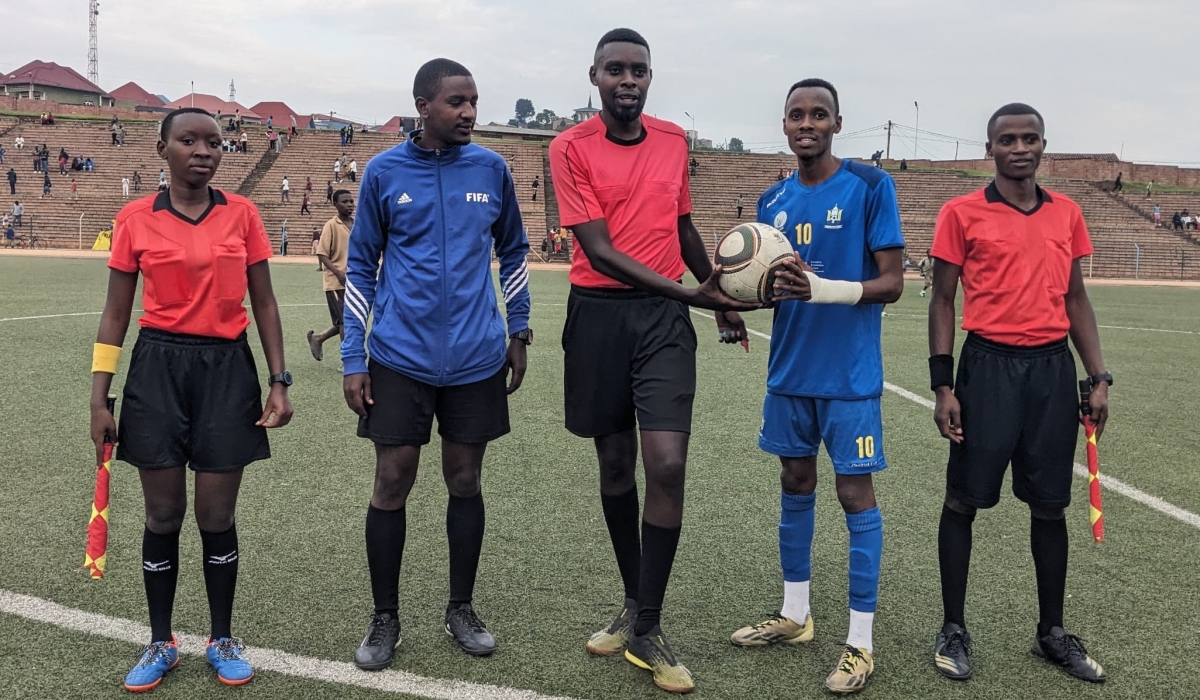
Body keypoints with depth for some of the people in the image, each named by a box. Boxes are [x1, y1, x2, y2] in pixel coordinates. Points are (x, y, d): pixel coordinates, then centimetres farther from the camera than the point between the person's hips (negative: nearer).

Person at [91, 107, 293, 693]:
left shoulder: (241, 214, 1)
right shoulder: (135, 219, -1)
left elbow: (264, 304, 5)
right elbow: (115, 315, 3)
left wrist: (279, 381, 0)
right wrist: (99, 400, 1)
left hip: (227, 369, 0)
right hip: (158, 369, 0)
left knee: (217, 516, 5)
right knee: (163, 517, 7)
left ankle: (223, 640, 24)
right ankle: (161, 644, 26)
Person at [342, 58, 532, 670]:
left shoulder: (490, 168, 3)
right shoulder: (383, 172, -2)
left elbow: (513, 252, 14)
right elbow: (360, 267, 3)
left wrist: (517, 332, 12)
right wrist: (352, 359, 0)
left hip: (477, 357, 2)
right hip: (400, 358, -1)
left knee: (465, 482, 10)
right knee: (392, 485, 3)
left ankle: (461, 609, 26)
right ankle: (385, 620, 19)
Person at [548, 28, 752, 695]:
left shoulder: (674, 140, 9)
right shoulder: (571, 147, -4)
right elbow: (599, 249, -14)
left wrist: (720, 298, 24)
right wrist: (689, 291, -21)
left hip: (665, 316, 2)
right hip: (599, 314, -1)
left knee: (667, 464, -11)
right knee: (615, 464, 10)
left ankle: (646, 631, 3)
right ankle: (633, 603, 30)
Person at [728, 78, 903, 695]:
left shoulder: (869, 186, -8)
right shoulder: (774, 199, 8)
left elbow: (891, 283, -10)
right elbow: (770, 284, 12)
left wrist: (824, 288, -27)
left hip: (849, 373, -5)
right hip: (790, 368, 6)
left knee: (854, 492, 0)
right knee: (795, 482, 14)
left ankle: (861, 643, 11)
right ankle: (794, 615, 29)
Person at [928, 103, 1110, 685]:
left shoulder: (1067, 214, 10)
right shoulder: (962, 213, -2)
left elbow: (1076, 299, 14)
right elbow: (942, 301, -2)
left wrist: (1097, 378, 8)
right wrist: (943, 385, -8)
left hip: (1054, 368, 4)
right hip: (990, 365, -4)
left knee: (1050, 505, 10)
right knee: (964, 500, 3)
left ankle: (1051, 632, 25)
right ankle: (953, 630, 16)